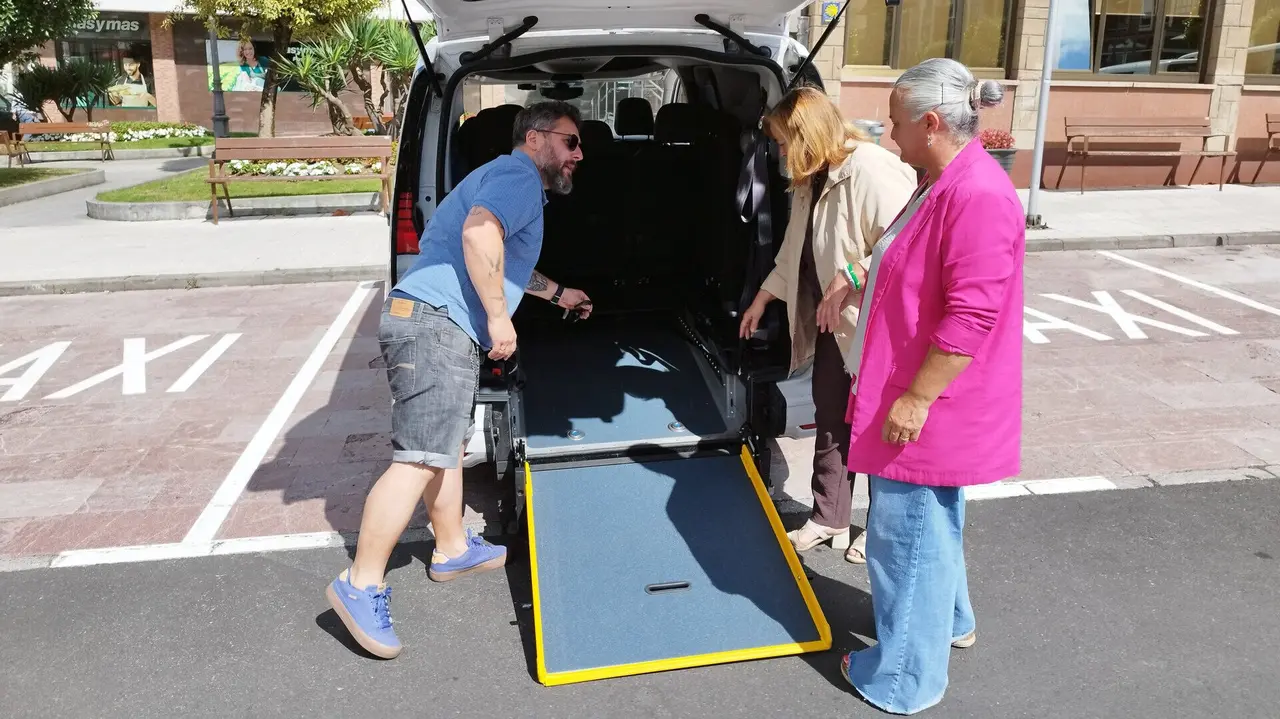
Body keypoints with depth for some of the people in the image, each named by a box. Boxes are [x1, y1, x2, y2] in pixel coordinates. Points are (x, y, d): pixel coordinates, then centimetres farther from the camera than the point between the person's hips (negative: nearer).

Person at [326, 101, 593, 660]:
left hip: (442, 327, 11)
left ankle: (453, 550, 34)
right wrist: (499, 315, -20)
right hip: (435, 323, -11)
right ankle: (362, 586, -10)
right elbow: (478, 233, -26)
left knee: (447, 444, 20)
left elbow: (501, 260, 44)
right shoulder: (519, 174, -6)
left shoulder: (517, 183, 28)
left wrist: (555, 293, 53)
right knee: (420, 458, -14)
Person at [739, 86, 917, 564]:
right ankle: (828, 517, 32)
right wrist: (762, 299, 24)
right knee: (830, 418, 16)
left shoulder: (871, 170, -21)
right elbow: (794, 252, 21)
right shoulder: (811, 181, 11)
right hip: (832, 324, 9)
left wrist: (848, 278, -30)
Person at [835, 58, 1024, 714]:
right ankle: (950, 620, 47)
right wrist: (869, 285, 20)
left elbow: (970, 318, -27)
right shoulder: (945, 185, 9)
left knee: (908, 537, 3)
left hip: (930, 411, -10)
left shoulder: (978, 196, -24)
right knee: (930, 526, 26)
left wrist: (915, 399, -24)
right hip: (918, 401, 10)